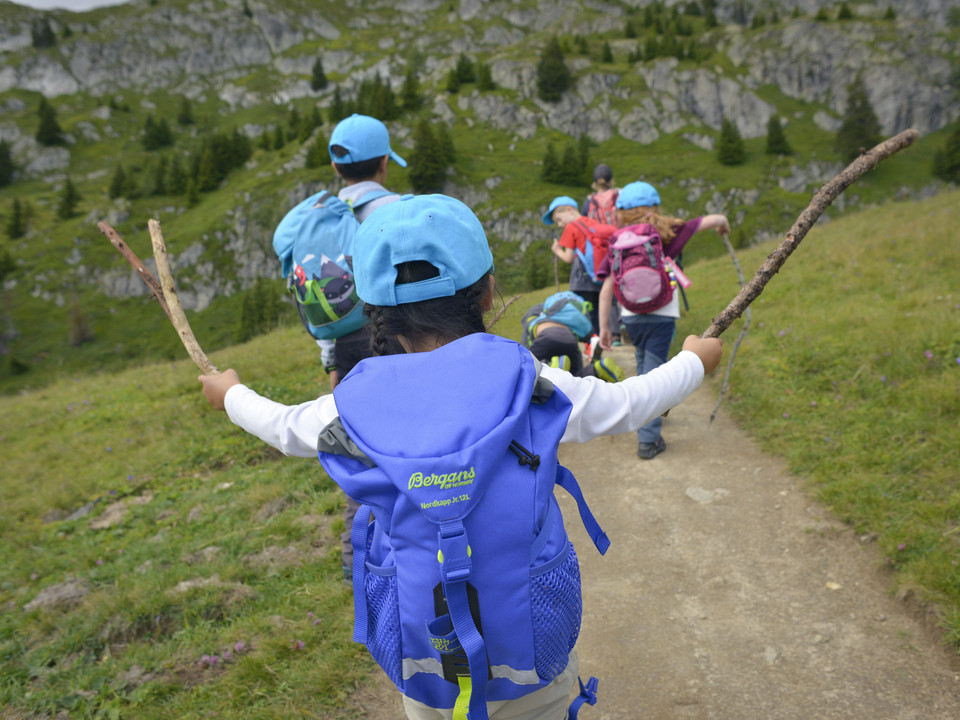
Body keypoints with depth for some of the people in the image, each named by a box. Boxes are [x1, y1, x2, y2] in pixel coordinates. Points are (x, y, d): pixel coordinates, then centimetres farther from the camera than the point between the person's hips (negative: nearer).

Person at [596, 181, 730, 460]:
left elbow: (606, 289, -3)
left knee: (644, 368, 24)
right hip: (661, 316, -3)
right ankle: (648, 440, -1)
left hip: (630, 317, 3)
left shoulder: (618, 243, 0)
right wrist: (722, 223, 23)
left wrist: (604, 327, 3)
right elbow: (712, 220, -1)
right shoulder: (668, 233, -5)